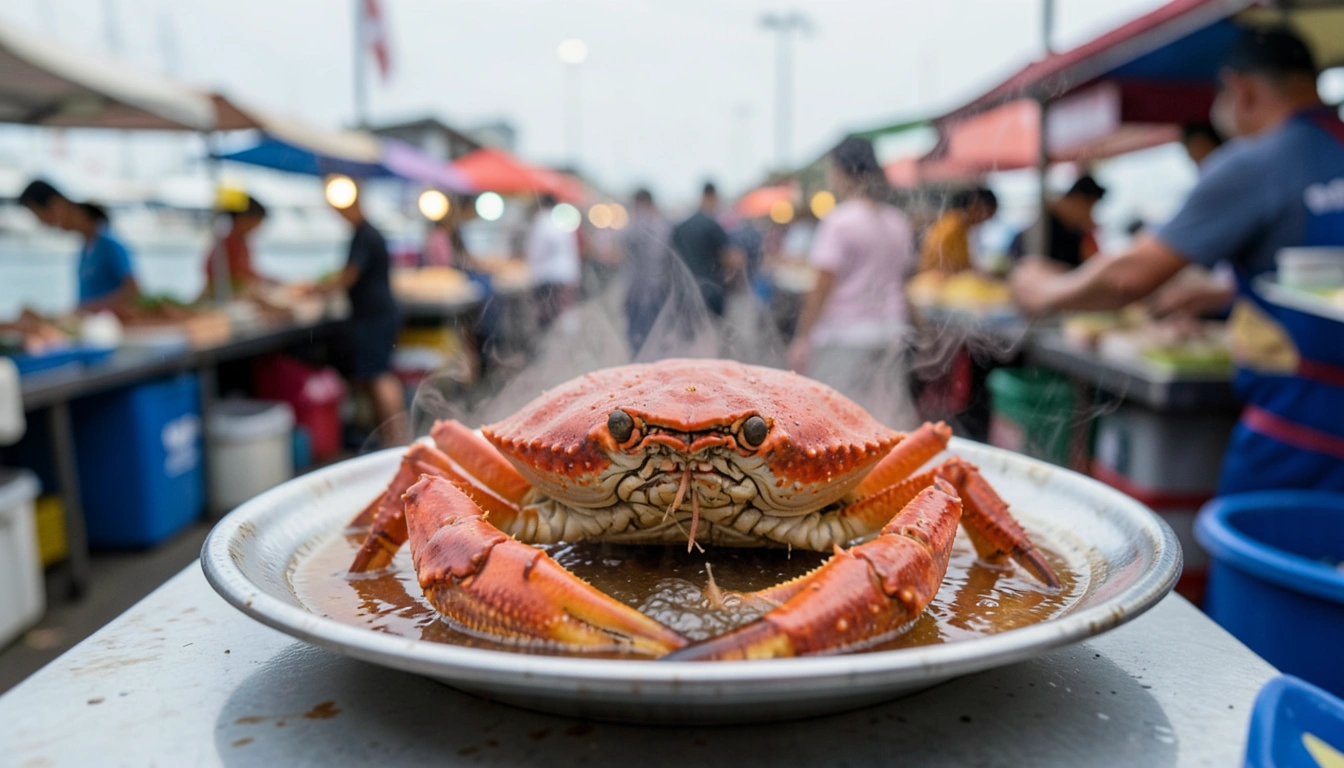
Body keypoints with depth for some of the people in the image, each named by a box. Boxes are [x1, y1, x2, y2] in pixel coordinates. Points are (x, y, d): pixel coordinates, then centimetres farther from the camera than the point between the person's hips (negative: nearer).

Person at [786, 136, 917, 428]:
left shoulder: (839, 220, -10)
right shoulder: (898, 222, 11)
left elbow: (823, 286, -14)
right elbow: (902, 279, 15)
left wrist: (803, 337, -10)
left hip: (843, 332, -7)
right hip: (890, 330, 7)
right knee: (890, 420, 8)